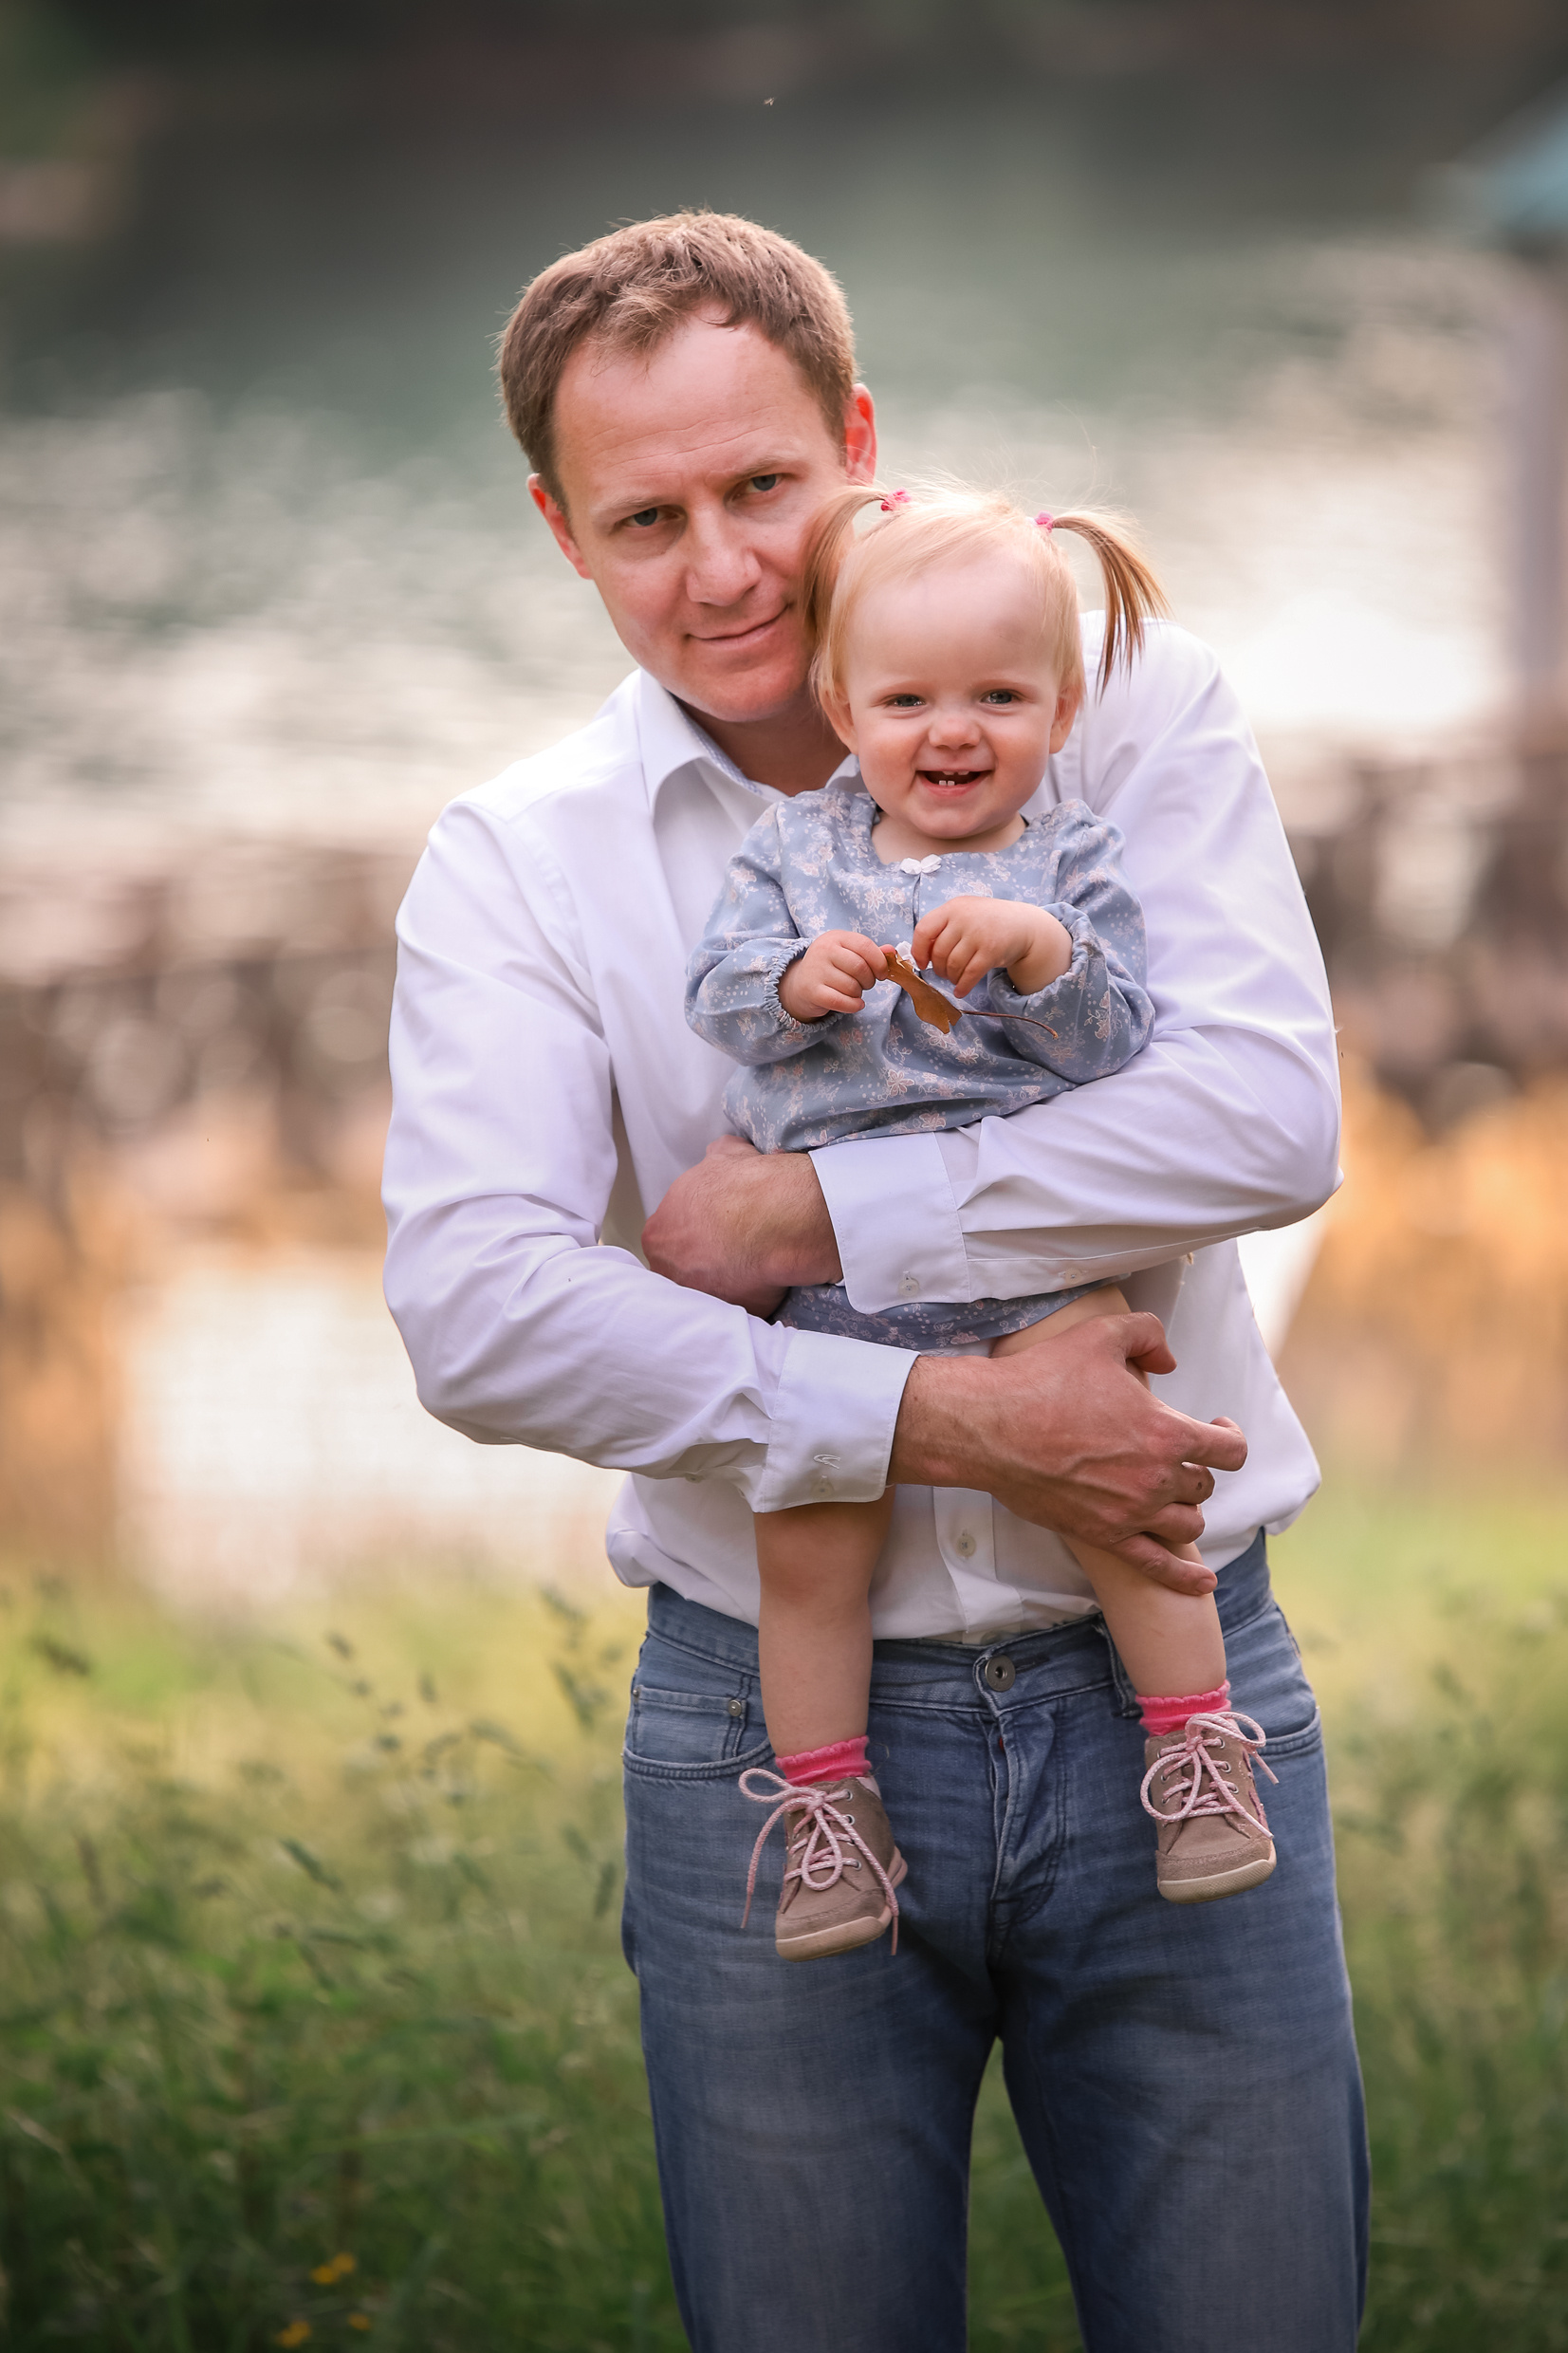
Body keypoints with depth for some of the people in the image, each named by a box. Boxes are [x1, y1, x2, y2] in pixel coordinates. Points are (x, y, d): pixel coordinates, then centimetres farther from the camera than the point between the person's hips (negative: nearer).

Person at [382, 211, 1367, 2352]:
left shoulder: (1121, 710, 0)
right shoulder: (518, 861, 0)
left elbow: (1267, 1117, -15)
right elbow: (477, 1310, -14)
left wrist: (817, 1216, -16)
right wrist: (943, 1421, -20)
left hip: (1170, 1690, 0)